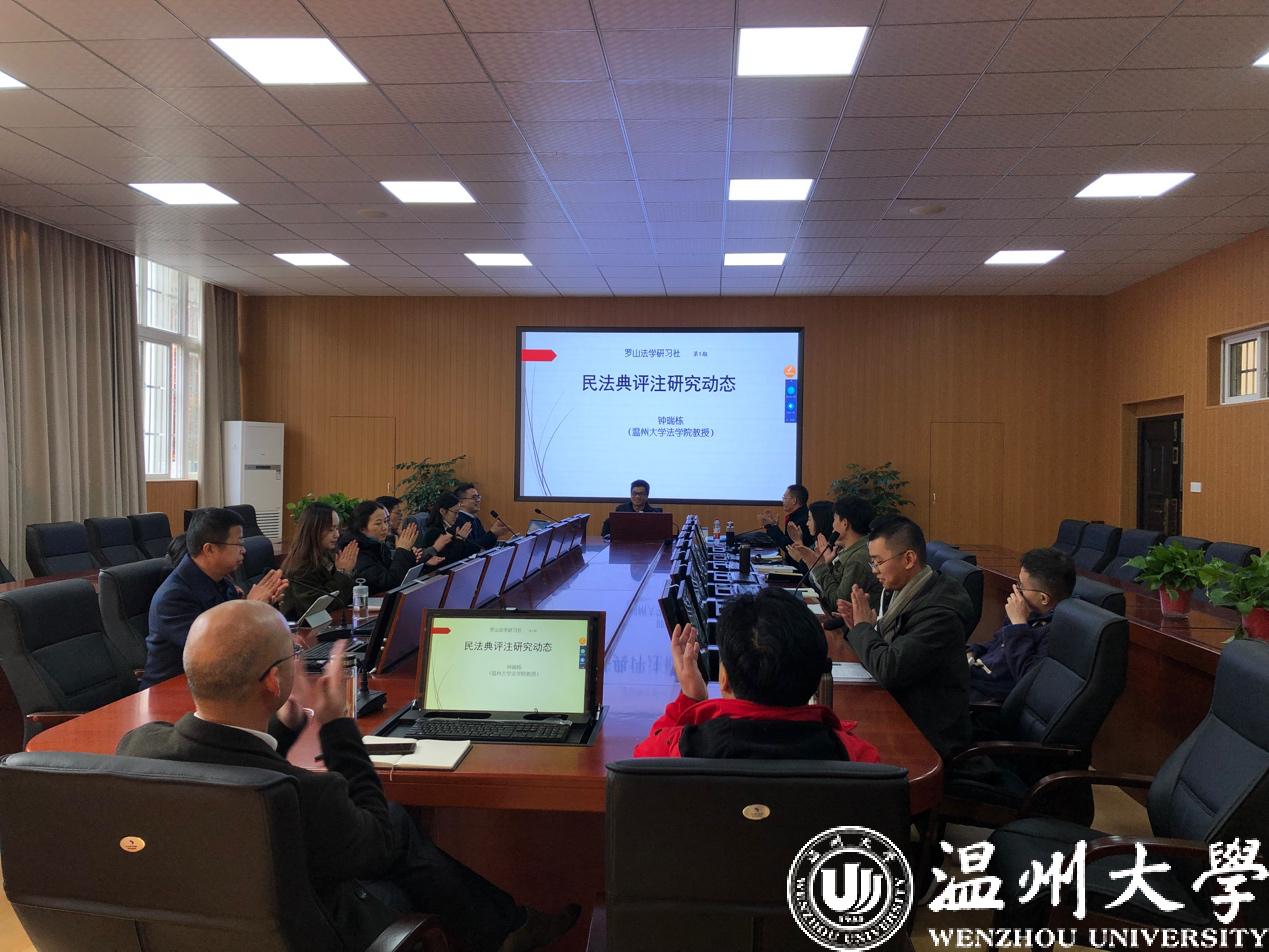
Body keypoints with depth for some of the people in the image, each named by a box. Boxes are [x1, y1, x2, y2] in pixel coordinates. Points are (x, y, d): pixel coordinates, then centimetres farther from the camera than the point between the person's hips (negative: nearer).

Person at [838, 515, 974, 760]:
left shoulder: (939, 611, -23)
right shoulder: (899, 591, 3)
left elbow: (889, 670, -27)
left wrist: (863, 627, -12)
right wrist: (859, 627, -4)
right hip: (896, 712, 7)